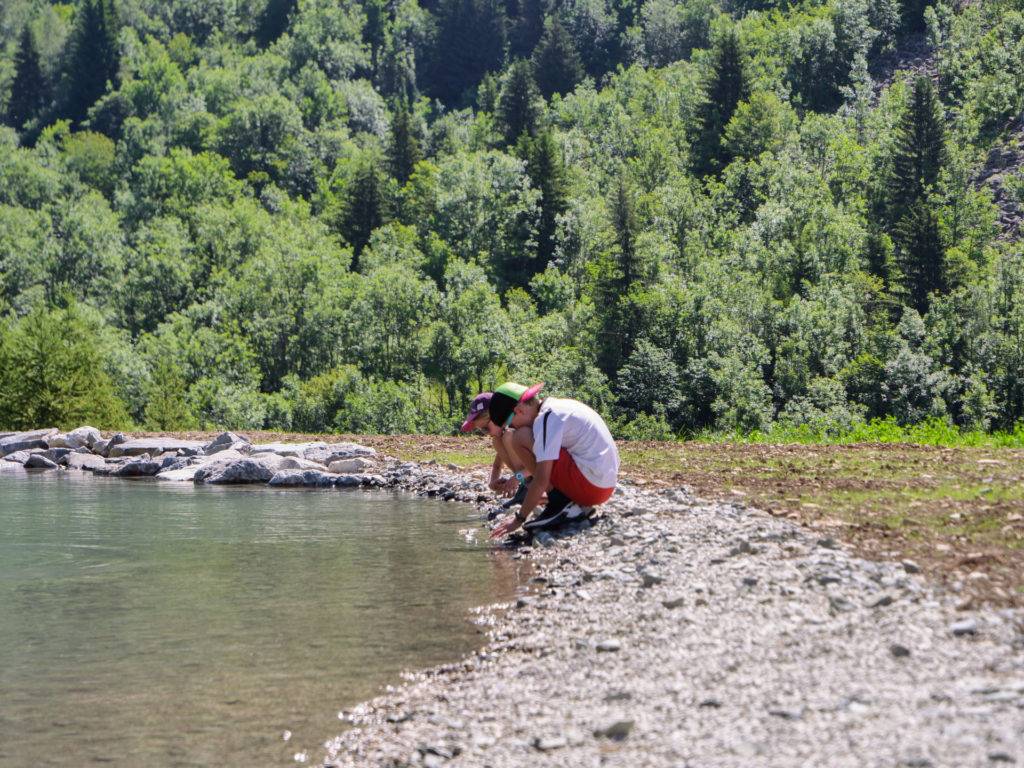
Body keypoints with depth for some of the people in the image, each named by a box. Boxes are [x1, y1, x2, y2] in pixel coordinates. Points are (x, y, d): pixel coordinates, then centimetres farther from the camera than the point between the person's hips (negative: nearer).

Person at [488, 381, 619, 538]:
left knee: (520, 439, -10)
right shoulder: (558, 406, 16)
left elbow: (541, 480, -17)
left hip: (590, 485, -10)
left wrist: (519, 519, -10)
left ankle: (560, 503, -8)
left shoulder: (546, 419, -13)